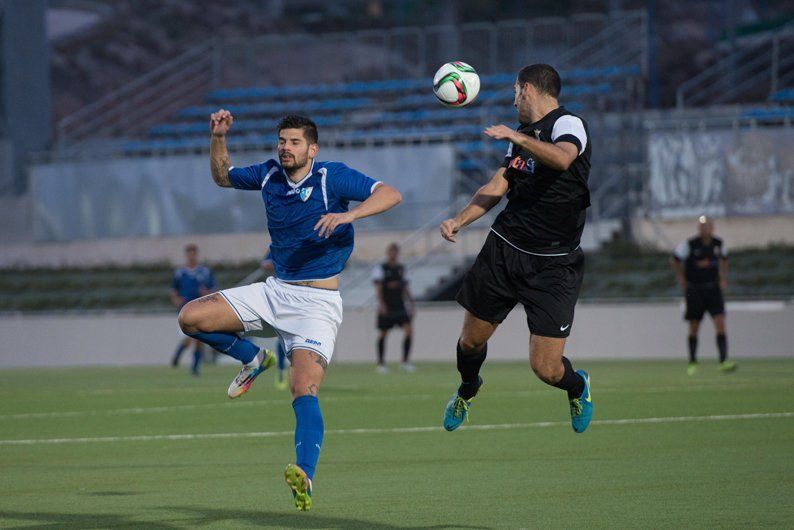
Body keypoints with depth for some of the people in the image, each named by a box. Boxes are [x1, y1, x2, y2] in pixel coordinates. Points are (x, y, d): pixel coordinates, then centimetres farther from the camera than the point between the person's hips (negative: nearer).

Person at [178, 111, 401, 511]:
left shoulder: (332, 178, -11)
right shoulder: (269, 175, 6)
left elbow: (390, 194, -20)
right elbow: (223, 177, 24)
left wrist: (348, 214, -36)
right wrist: (218, 137, 7)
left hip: (317, 302, -6)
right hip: (275, 292, 6)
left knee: (304, 391, -25)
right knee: (190, 317, -6)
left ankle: (305, 477, -37)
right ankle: (252, 359, 18)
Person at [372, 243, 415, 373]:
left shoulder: (401, 268, 14)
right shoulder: (380, 268, -2)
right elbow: (378, 287, -11)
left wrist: (411, 304, 14)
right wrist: (381, 303, -24)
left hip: (399, 306, 4)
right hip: (385, 307, -4)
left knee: (408, 329, -11)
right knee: (383, 334, 3)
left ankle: (405, 361, -6)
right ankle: (381, 363, 14)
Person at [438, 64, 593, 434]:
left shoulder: (568, 124, -11)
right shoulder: (523, 134, 14)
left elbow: (562, 158, -34)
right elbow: (497, 188, 17)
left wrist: (516, 137, -30)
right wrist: (458, 220, 5)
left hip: (553, 265, -6)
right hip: (503, 248, 6)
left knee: (546, 369, -9)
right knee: (471, 340, 12)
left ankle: (578, 387, 26)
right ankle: (467, 390, 45)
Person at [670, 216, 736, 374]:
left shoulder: (718, 244, 1)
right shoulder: (689, 244, -10)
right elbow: (674, 260, 4)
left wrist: (723, 278, 13)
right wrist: (681, 279, 1)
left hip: (713, 289, 2)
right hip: (694, 290, -2)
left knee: (720, 324, -12)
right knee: (694, 328, 4)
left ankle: (724, 361, -17)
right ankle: (692, 363, 18)